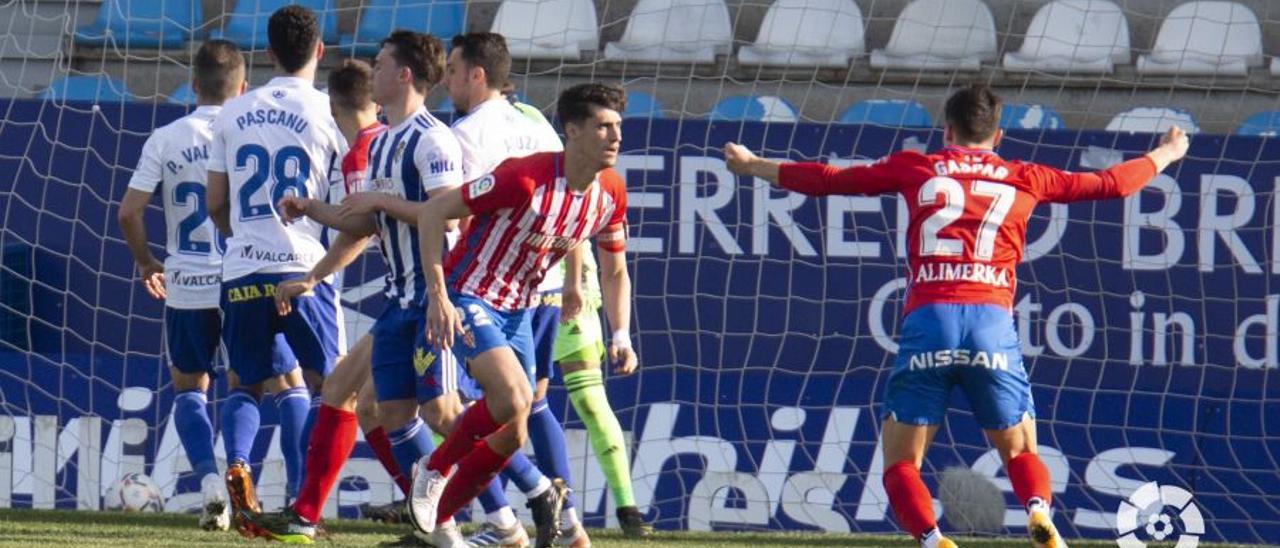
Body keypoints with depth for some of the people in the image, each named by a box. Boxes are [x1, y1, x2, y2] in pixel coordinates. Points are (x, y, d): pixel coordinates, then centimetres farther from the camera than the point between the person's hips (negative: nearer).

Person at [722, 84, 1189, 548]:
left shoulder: (913, 169, 16)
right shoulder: (1024, 178, 17)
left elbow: (827, 180, 23)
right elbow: (1108, 184, 29)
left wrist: (754, 166, 38)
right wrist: (1164, 156, 48)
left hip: (927, 319, -1)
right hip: (992, 321, 1)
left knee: (900, 465, 6)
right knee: (1021, 453, 16)